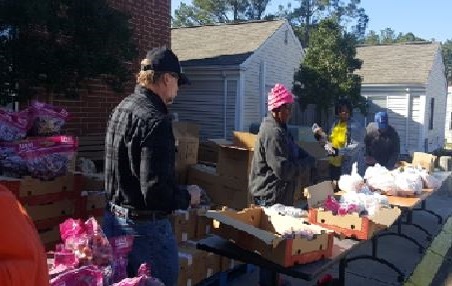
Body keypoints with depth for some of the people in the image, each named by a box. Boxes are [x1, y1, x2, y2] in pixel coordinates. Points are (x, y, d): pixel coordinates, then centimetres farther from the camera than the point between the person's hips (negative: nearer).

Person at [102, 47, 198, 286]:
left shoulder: (121, 109, 8)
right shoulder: (155, 120, -22)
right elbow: (156, 190, -26)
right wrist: (187, 198, -8)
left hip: (114, 218, 9)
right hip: (146, 226, -9)